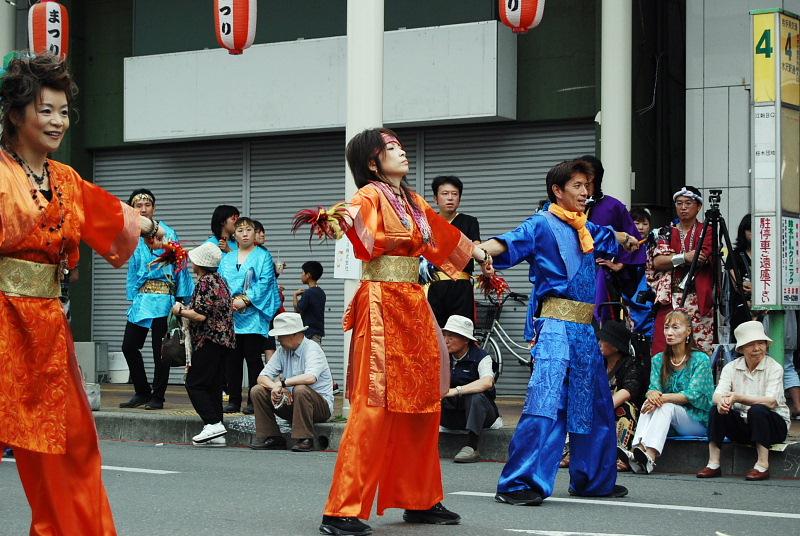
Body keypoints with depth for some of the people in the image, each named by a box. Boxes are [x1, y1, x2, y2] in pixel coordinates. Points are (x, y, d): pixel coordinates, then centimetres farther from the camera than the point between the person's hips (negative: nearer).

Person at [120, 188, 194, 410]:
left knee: (159, 350, -2)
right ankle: (142, 392, 18)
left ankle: (157, 397, 7)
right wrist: (133, 297, 11)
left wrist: (182, 298, -8)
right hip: (141, 298, 6)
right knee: (129, 346, 5)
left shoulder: (166, 233, -3)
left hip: (161, 298, -6)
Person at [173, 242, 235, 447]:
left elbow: (200, 315, -20)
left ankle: (213, 423, -17)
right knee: (213, 386, 9)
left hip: (209, 341, -10)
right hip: (224, 340, 10)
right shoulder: (220, 280, 17)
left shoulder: (205, 282, -13)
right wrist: (188, 309, 20)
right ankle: (216, 435, 7)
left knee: (194, 384, -7)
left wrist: (180, 311, -4)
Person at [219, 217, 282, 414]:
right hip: (229, 315, 4)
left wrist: (245, 300, -15)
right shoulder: (227, 259, 18)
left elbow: (264, 283, -6)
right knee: (231, 358, 3)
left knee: (253, 357, -5)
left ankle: (254, 401, -2)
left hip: (253, 315, -4)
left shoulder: (263, 256, 5)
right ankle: (233, 400, 9)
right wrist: (229, 301, -8)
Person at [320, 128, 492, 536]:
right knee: (376, 406, -13)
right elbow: (356, 214, -30)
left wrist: (475, 251, 54)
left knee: (423, 403, 11)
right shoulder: (371, 196, -6)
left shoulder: (414, 202, 18)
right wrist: (343, 216, -54)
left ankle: (419, 500, 21)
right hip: (382, 304, -8)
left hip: (414, 306, 8)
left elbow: (440, 231, 37)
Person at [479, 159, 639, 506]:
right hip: (557, 325, -8)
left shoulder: (585, 228, 17)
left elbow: (607, 237, 41)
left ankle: (594, 479, 30)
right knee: (545, 402, -18)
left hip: (585, 329, 8)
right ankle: (517, 484, -19)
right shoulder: (542, 224, -5)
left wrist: (627, 239, 62)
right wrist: (481, 249, -45)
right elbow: (512, 242, -24)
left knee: (596, 407, 15)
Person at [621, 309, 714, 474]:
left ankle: (649, 456, -53)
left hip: (698, 421, -4)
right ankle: (638, 450, -48)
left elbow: (692, 395, -15)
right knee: (649, 405, -24)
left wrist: (663, 397, -27)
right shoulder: (659, 360, 11)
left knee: (666, 406, -31)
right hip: (670, 421, 4)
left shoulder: (700, 359, -5)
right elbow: (653, 388, -2)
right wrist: (652, 394, -27)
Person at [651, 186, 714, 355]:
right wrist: (684, 257, -12)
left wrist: (671, 258, -8)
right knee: (665, 349, -7)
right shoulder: (668, 233, 16)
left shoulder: (707, 232, 10)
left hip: (699, 300, -2)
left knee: (700, 349, -8)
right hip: (670, 299, 2)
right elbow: (657, 262, 0)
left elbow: (703, 258, -7)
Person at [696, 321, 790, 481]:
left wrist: (737, 397, -34)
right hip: (742, 426, 4)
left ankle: (763, 465, -29)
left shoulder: (774, 368, -9)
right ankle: (713, 464, -21)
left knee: (757, 410, -33)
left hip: (773, 425, -4)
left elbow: (771, 401, -23)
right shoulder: (731, 367, 2)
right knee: (717, 409, -20)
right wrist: (721, 400, -37)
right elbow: (717, 395, -11)